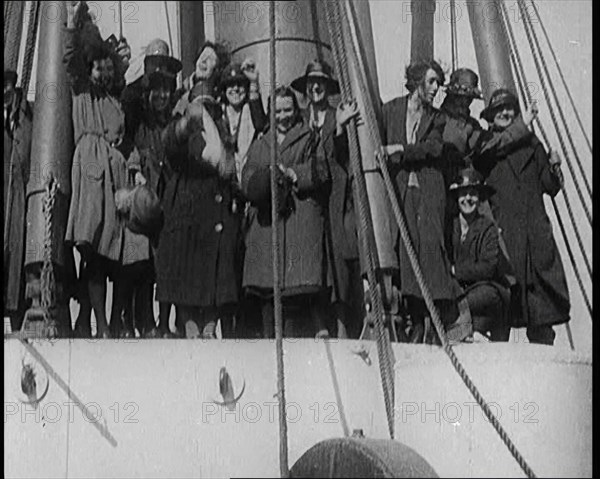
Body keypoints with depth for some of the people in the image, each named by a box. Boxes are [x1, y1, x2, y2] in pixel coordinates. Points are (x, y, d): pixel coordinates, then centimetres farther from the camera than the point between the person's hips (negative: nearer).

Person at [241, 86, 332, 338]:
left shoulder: (309, 139, 14)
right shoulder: (259, 145, 23)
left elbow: (321, 173, 1)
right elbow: (248, 184, 12)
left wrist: (293, 174, -12)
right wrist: (268, 176, -8)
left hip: (301, 217, -3)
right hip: (267, 223, 3)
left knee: (300, 284, -16)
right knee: (268, 290, -2)